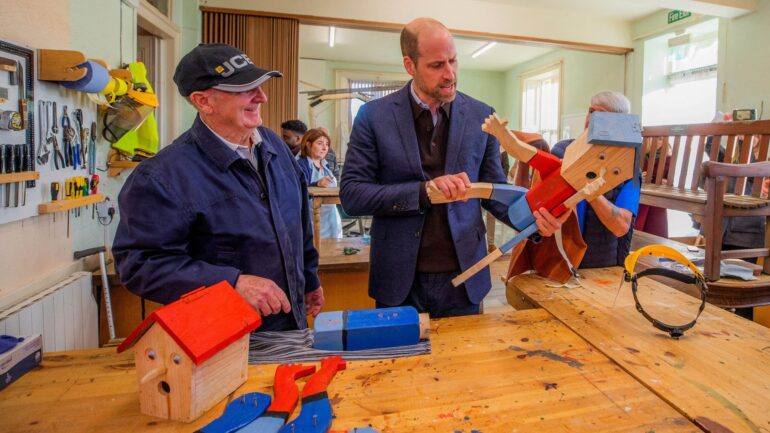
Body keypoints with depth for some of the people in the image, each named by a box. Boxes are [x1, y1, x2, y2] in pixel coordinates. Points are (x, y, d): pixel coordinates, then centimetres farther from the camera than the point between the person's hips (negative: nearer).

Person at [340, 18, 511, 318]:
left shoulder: (481, 115, 1)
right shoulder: (374, 115, -6)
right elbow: (351, 194, -10)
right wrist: (424, 190, -22)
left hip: (462, 277, 2)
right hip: (400, 279, -1)